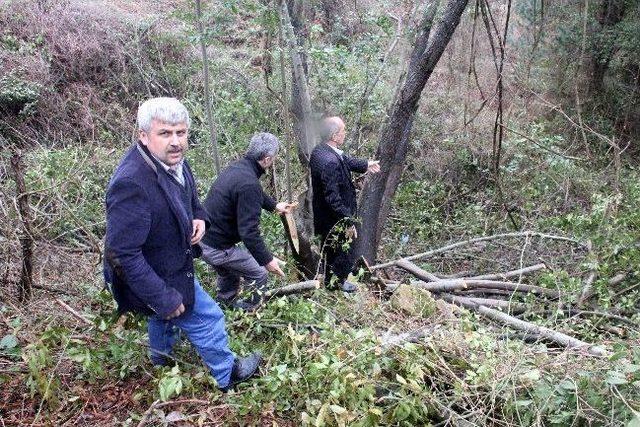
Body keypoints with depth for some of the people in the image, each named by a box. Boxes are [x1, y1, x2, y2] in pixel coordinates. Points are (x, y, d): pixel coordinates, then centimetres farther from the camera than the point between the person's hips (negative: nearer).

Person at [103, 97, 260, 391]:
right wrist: (164, 299, -31)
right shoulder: (131, 184, -38)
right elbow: (122, 254, -35)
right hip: (158, 276, -9)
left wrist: (199, 218, -11)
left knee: (166, 313, 34)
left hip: (171, 263, 9)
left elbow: (189, 197, 11)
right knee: (208, 320, 6)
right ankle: (227, 375, 33)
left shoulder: (173, 160, -11)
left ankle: (160, 356, 64)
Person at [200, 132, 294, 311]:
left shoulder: (237, 167, 3)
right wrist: (267, 260, -20)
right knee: (259, 275, 8)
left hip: (203, 237, 10)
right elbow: (249, 231, -28)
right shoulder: (249, 184, -28)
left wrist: (274, 206, 36)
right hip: (217, 247, -9)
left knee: (229, 273, 32)